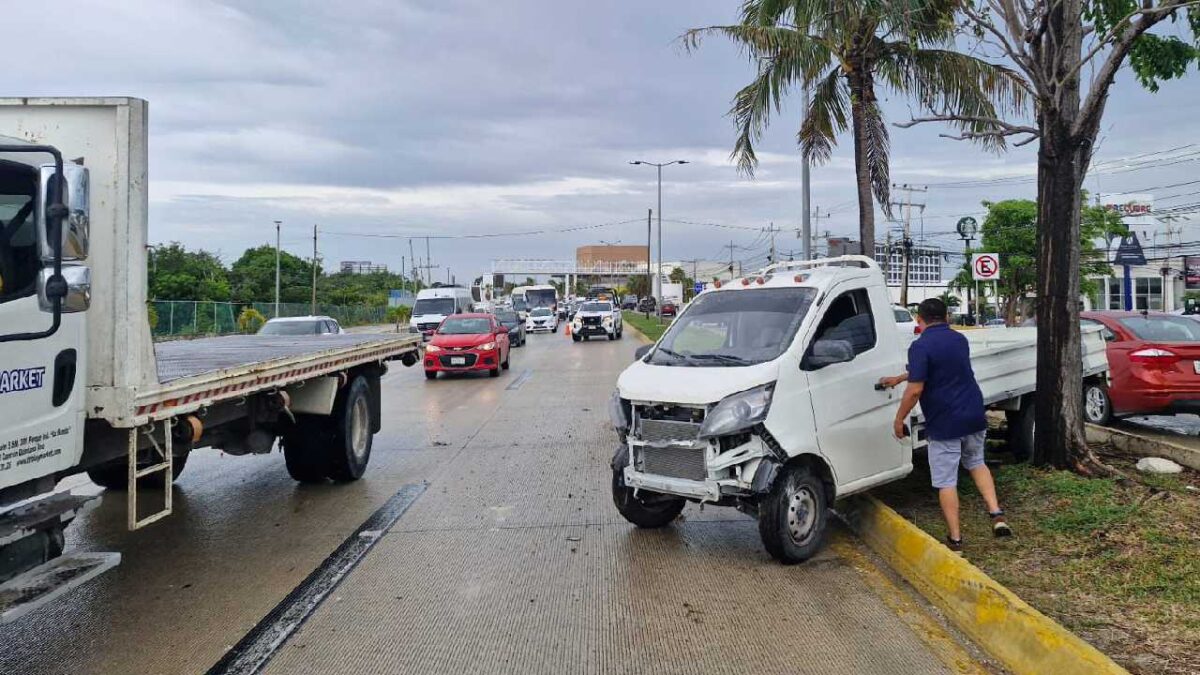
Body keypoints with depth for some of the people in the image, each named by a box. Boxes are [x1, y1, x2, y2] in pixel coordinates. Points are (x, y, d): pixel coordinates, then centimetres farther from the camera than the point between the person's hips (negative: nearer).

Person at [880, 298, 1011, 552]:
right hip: (974, 417, 7)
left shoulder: (921, 346, -16)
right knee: (976, 463, 28)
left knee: (946, 481, 5)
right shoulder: (959, 339, 9)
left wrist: (899, 420, -7)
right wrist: (898, 378, 32)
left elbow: (915, 390, -21)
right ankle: (996, 514, 15)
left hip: (943, 423, -6)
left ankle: (955, 538, 10)